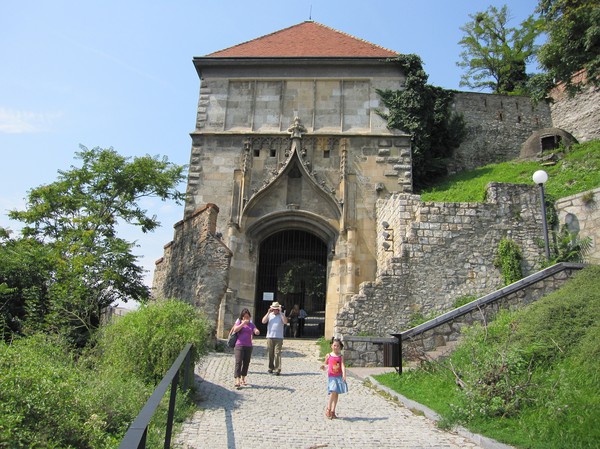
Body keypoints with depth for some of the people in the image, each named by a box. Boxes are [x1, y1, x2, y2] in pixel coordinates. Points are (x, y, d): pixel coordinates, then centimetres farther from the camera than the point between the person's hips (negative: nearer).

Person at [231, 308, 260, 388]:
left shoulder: (251, 324, 11)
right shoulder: (239, 322, 5)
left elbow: (257, 332, 0)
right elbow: (235, 330, -13)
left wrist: (256, 331, -23)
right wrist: (243, 323, -21)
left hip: (248, 346, 4)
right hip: (239, 345, -4)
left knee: (246, 363, 8)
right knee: (238, 362, -11)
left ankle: (243, 379, 20)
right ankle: (237, 380, -16)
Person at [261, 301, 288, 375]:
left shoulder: (282, 315, 5)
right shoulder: (269, 315, 10)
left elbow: (285, 322, -13)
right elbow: (263, 321, -2)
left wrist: (280, 313, -15)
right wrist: (268, 313, -8)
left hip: (279, 337, -2)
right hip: (269, 337, 2)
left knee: (277, 353, -8)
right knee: (270, 353, 7)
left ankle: (277, 370, -7)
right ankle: (271, 368, 20)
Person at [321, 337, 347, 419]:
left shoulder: (341, 357, 1)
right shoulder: (328, 356, 1)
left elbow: (343, 366, -10)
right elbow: (326, 365, 12)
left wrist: (344, 375, -24)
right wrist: (324, 367, -12)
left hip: (339, 377, 2)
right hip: (331, 377, -2)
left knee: (336, 394, 7)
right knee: (333, 392, -17)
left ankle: (333, 411, 18)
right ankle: (328, 409, -3)